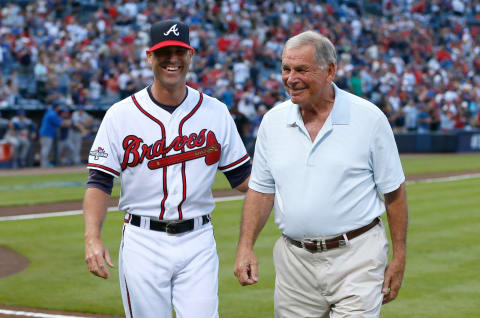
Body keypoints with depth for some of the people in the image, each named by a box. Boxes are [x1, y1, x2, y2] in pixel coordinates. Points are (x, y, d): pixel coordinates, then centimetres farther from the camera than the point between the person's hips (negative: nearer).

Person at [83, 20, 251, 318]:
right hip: (143, 243, -1)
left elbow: (242, 176, 8)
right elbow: (99, 182, -3)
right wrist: (92, 238, -18)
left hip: (198, 242, 1)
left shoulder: (215, 112, 5)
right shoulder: (121, 114, -1)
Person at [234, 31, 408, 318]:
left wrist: (399, 257, -1)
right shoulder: (273, 121, 6)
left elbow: (394, 192, 0)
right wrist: (246, 246, 0)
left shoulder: (369, 118, -4)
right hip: (294, 260, 4)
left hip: (356, 257, -4)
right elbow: (261, 189, 11)